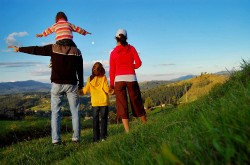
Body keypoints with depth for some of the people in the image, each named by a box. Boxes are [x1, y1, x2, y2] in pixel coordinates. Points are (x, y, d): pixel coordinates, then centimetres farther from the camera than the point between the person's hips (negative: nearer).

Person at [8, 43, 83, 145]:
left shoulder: (53, 48, -3)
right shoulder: (76, 51, -1)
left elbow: (36, 50, 4)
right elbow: (80, 71, 0)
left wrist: (19, 49, 17)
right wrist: (80, 86, 7)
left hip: (57, 84, 0)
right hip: (71, 85, 0)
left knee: (55, 112, 5)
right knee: (75, 112, 7)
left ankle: (55, 139, 2)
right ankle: (76, 137, 6)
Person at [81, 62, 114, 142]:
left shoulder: (90, 79, 1)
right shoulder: (103, 77, -5)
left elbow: (85, 90, 4)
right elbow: (107, 89, -10)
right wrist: (113, 91, 8)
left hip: (95, 103, 2)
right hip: (104, 102, -1)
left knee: (95, 120, 8)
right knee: (104, 119, 6)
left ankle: (96, 138, 8)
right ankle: (103, 136, 4)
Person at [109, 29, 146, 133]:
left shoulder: (113, 52, 6)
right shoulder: (131, 48, 5)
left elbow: (112, 70, 4)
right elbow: (138, 63, -1)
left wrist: (112, 85, 11)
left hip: (119, 79, 0)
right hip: (131, 78, 1)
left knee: (122, 105, 2)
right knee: (136, 102, 13)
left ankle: (127, 131, -2)